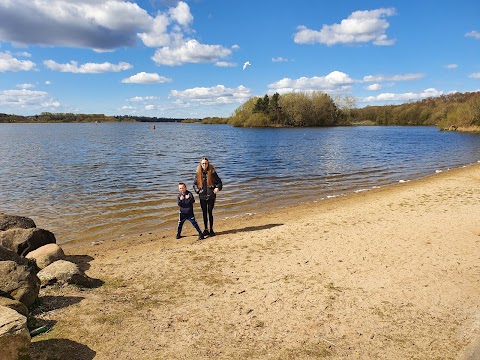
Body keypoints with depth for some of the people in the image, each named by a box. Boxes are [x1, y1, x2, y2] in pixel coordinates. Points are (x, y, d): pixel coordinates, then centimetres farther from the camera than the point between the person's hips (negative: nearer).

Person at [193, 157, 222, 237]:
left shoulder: (212, 172, -5)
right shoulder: (198, 173, 3)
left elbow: (219, 182, 2)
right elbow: (194, 184, 15)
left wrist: (217, 188, -15)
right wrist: (198, 190, 1)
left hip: (211, 196, -3)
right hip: (202, 196, 3)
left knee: (210, 212, -1)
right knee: (204, 213, 10)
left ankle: (211, 230, 11)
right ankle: (206, 230, 21)